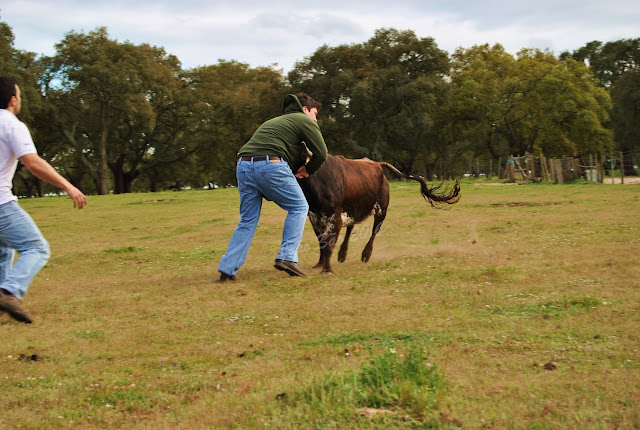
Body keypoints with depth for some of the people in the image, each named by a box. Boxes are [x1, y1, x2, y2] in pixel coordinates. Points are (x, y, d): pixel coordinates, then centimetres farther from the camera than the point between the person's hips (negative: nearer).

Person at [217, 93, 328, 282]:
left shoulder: (276, 121, 37)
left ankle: (227, 269, 8)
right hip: (270, 165, -7)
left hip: (243, 165, 7)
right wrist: (308, 170, 21)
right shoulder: (304, 120, 14)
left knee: (248, 220, 13)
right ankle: (287, 257, -2)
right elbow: (321, 153, 4)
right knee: (298, 207, 9)